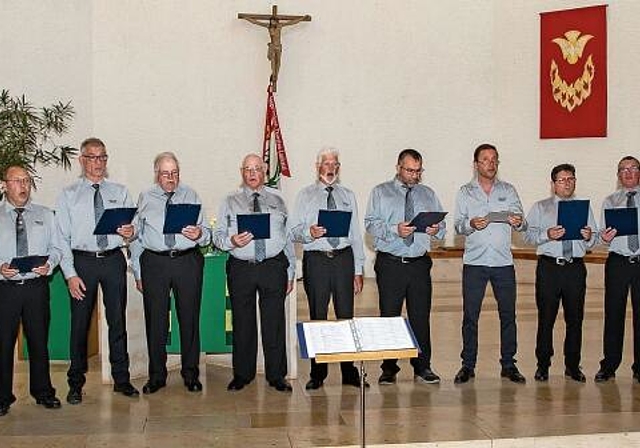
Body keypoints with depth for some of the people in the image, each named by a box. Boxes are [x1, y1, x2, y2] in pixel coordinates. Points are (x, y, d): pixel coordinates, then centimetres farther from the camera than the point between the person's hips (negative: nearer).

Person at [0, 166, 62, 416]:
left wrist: (49, 264, -11)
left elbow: (55, 248, 8)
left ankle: (43, 392, 22)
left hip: (36, 286, 1)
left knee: (39, 340, 8)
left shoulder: (45, 215, 11)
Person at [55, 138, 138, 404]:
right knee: (80, 324, 3)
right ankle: (76, 383, 15)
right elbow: (62, 238, 0)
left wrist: (130, 232, -16)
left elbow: (132, 227, 9)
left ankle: (121, 379, 17)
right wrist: (70, 274, -9)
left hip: (114, 260, 2)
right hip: (82, 261, -1)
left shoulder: (120, 192, 11)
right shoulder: (68, 195, 4)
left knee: (118, 321, 6)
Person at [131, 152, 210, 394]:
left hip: (188, 261, 0)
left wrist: (199, 234, -18)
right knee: (155, 320, 4)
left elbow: (206, 233, 6)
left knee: (190, 318, 5)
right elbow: (136, 237, 10)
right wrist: (138, 273, 5)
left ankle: (191, 374, 17)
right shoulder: (146, 198, 11)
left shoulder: (190, 195, 11)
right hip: (154, 262, 0)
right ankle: (157, 376, 17)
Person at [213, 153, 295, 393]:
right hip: (241, 268, 0)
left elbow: (288, 238, 11)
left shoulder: (277, 199, 12)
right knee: (242, 323, 6)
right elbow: (218, 236, 3)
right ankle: (242, 375, 20)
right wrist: (231, 241, -20)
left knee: (275, 323, 2)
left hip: (274, 267, 0)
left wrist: (290, 273, 7)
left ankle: (276, 376, 14)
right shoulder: (230, 202, 9)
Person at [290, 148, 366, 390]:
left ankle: (349, 372, 11)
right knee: (317, 317, 3)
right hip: (315, 259, -1)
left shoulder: (348, 196, 15)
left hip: (344, 258, 2)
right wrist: (309, 232, -20)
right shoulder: (306, 195, 8)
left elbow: (356, 234, 12)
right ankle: (317, 373, 12)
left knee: (346, 315, 2)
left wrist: (358, 270, 6)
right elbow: (293, 231, 3)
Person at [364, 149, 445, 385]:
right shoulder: (380, 192, 6)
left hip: (420, 263, 2)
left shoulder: (428, 195, 16)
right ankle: (389, 368, 11)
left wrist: (437, 230, -12)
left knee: (421, 316, 3)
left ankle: (422, 367, 13)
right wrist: (394, 230, -21)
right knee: (389, 316, 1)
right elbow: (371, 224, -5)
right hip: (390, 264, -2)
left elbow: (442, 226, 12)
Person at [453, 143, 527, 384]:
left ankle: (508, 364, 14)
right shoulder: (466, 192, 7)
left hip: (503, 262, 1)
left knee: (508, 314, 4)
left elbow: (522, 224, 5)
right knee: (470, 315, 1)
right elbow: (458, 226, -1)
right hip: (474, 263, -1)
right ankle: (468, 365, 9)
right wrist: (471, 224, -22)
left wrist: (518, 223, -18)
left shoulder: (508, 190, 10)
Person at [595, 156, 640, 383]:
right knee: (613, 314, 2)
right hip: (617, 262, 0)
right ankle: (609, 366, 10)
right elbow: (605, 235, 3)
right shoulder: (610, 201, 9)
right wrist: (605, 237, -19)